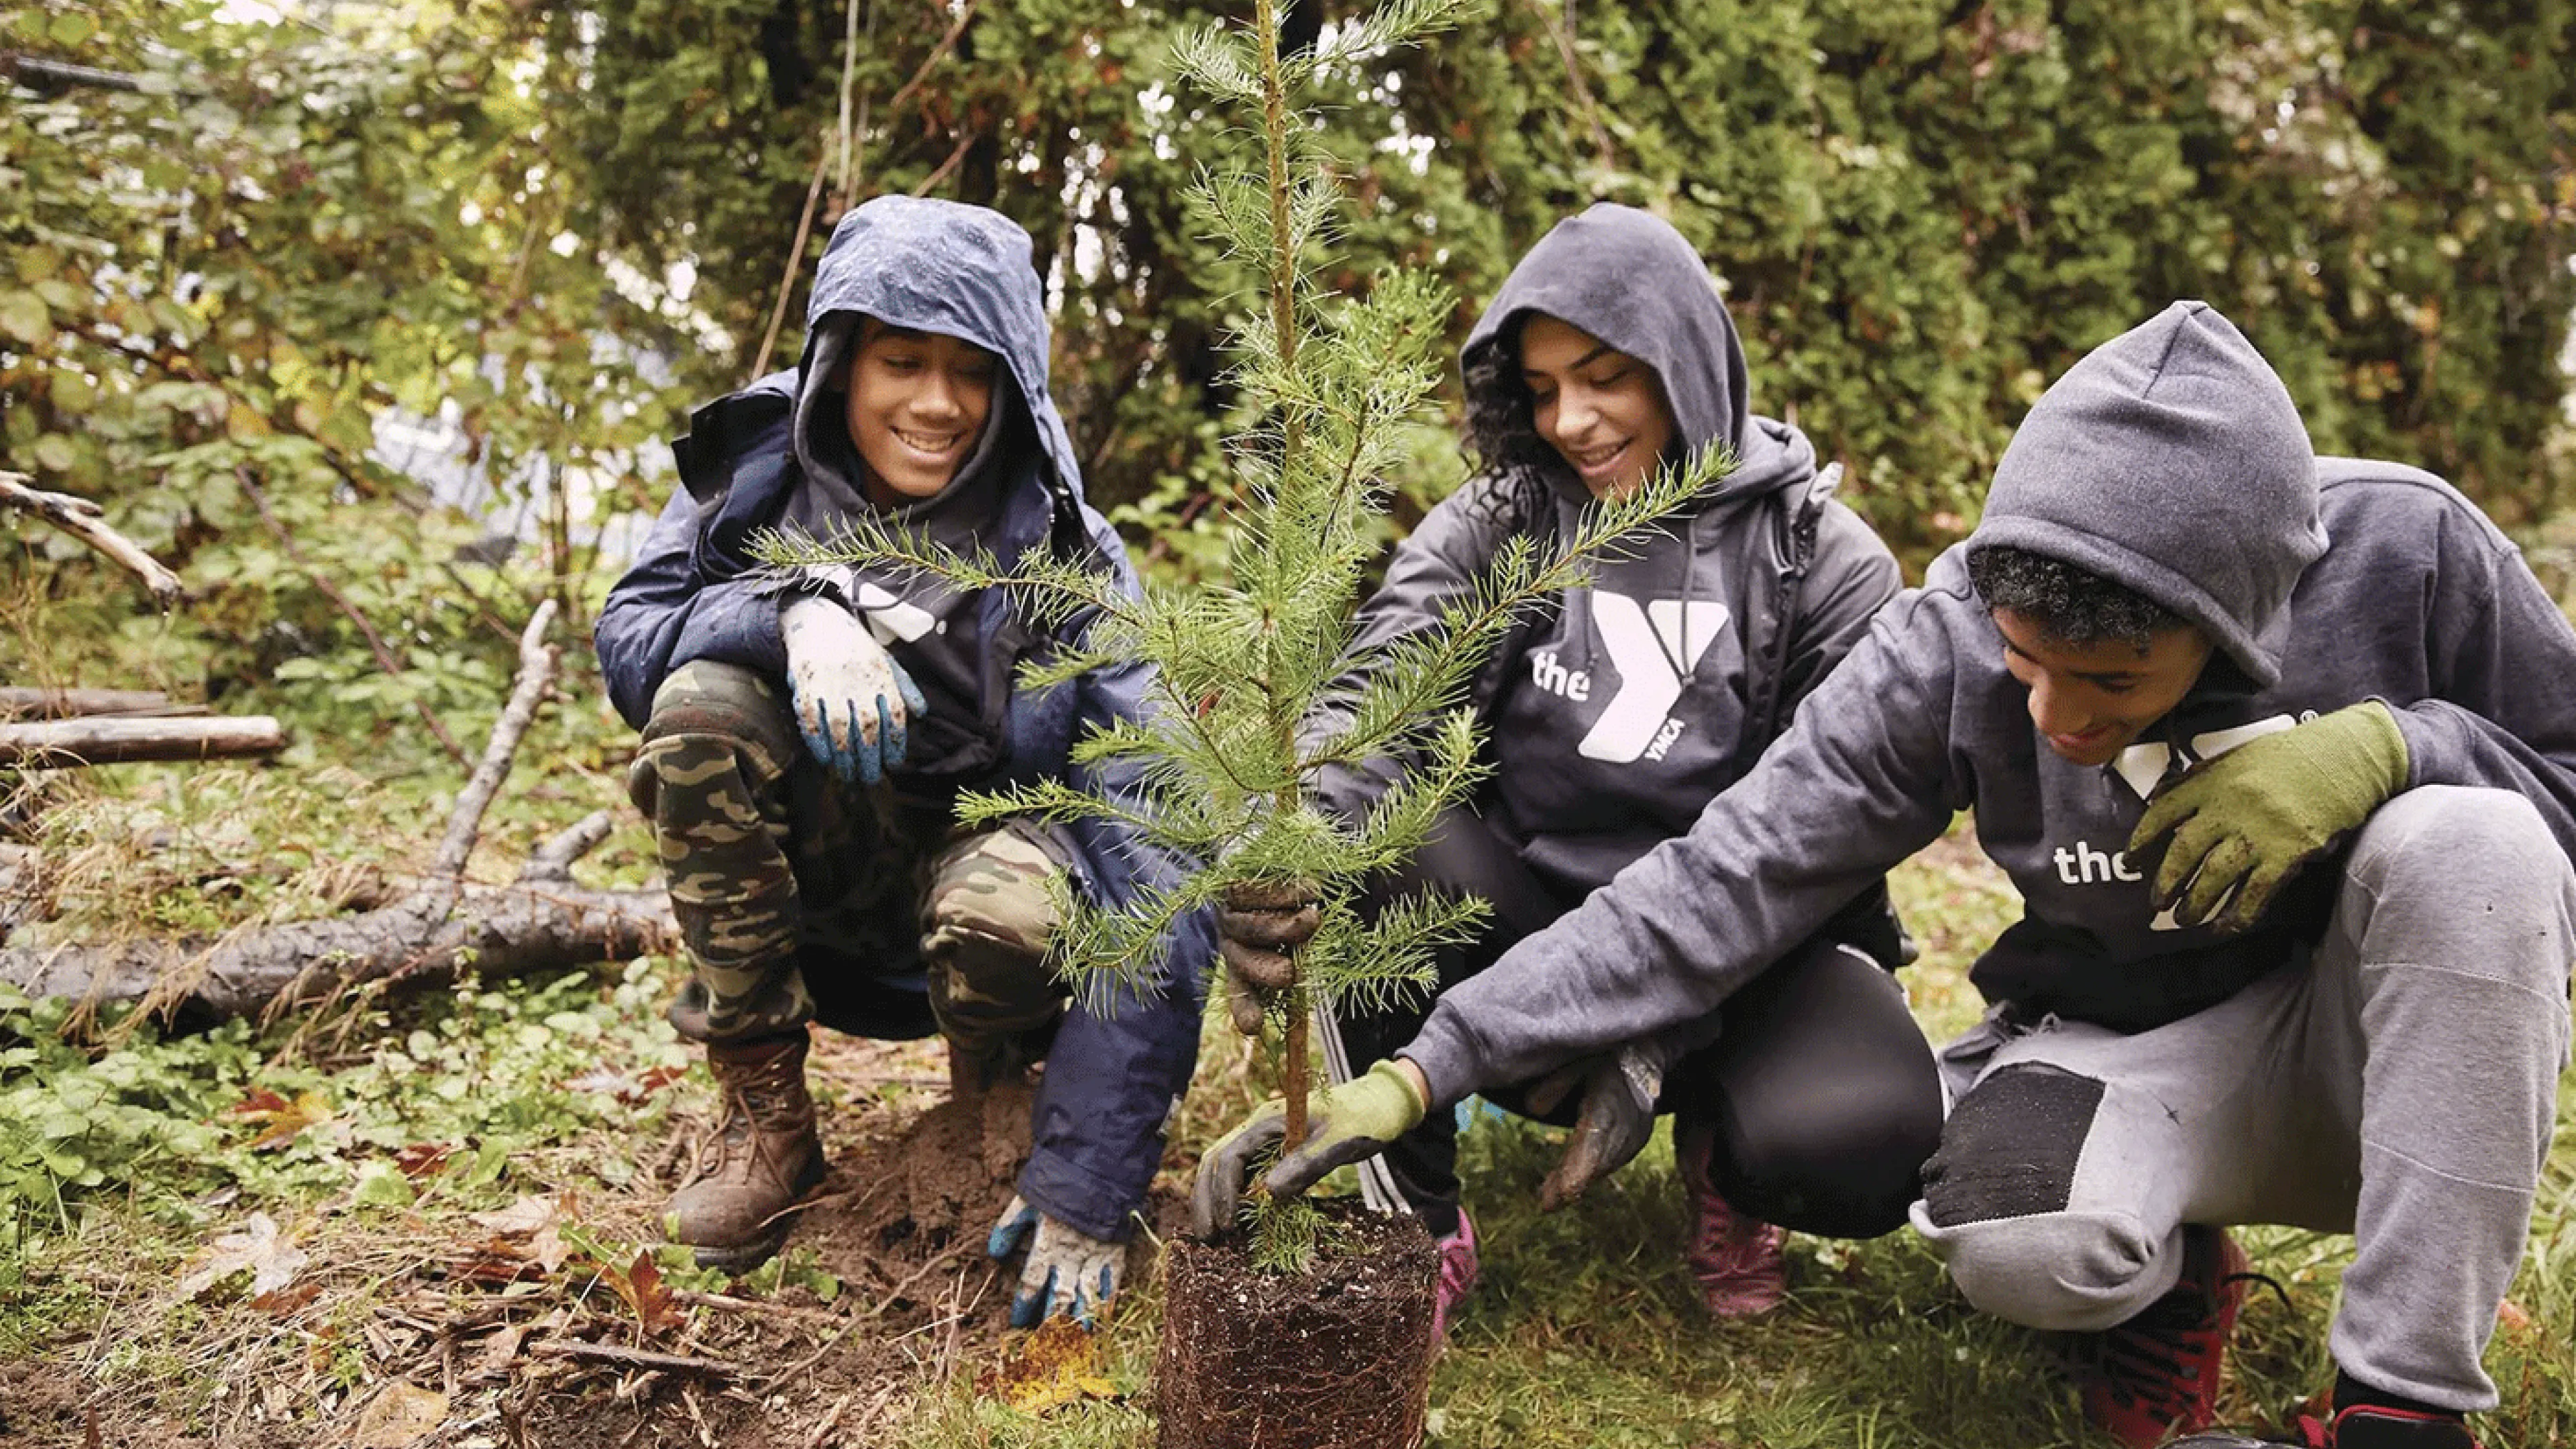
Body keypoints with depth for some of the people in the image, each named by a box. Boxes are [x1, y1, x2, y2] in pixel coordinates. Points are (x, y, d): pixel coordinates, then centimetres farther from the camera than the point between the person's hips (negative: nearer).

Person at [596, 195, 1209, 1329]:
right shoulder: (761, 469, -8)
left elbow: (1155, 874, -28)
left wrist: (1085, 1194, -34)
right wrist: (798, 610, -35)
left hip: (986, 850, -3)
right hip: (821, 868, 3)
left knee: (1007, 905, -37)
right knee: (702, 700, -26)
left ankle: (995, 1094, 2)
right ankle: (764, 1114, -11)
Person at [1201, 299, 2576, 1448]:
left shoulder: (2408, 550, -21)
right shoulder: (1946, 650, -22)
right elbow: (1720, 881, -24)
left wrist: (2388, 742, -29)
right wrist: (1421, 1070, -31)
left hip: (2399, 1034, 2)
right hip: (2128, 1051, -1)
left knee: (2457, 839, -32)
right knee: (2012, 1248, -35)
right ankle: (2159, 1262, 4)